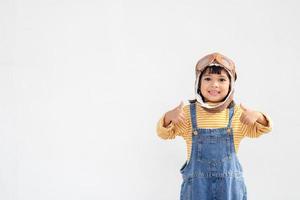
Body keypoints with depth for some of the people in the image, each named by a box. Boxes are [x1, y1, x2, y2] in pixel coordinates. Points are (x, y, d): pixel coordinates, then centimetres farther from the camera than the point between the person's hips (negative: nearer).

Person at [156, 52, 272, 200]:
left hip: (229, 183, 1)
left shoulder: (237, 113, 0)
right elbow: (165, 133, 0)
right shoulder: (188, 112, -3)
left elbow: (256, 131, 7)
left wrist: (258, 117, -16)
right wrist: (169, 117, -22)